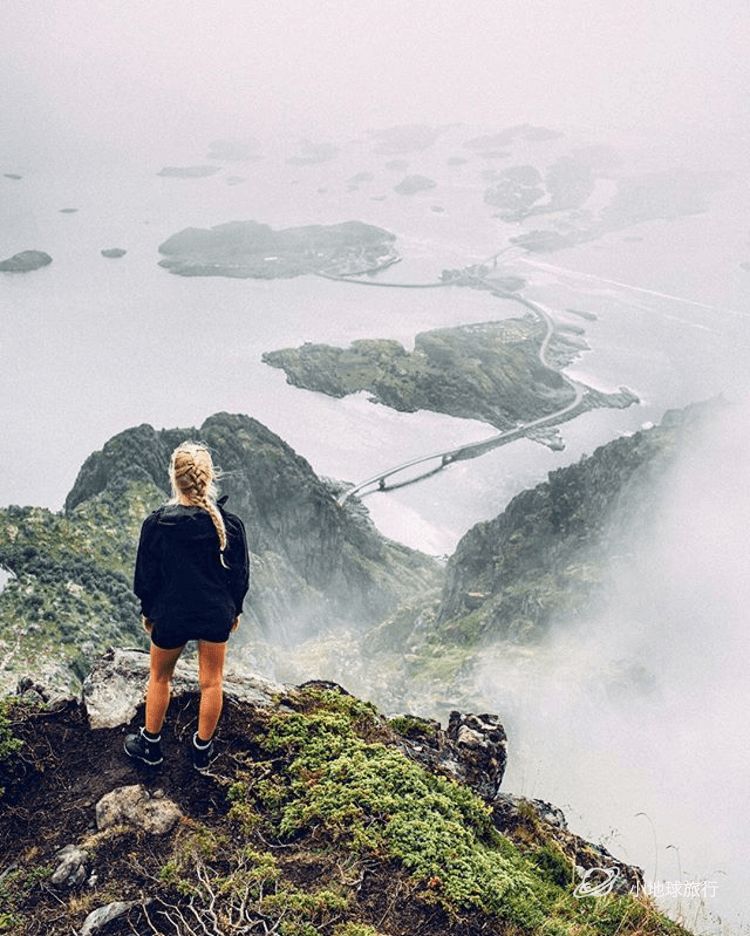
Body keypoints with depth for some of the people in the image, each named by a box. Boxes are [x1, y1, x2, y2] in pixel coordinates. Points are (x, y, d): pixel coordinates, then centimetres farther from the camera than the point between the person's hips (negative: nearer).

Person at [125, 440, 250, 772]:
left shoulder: (156, 523, -18)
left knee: (159, 677, 22)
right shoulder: (230, 523, -15)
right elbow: (240, 574, -4)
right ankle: (203, 750, 31)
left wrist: (147, 611, 10)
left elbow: (145, 574, -6)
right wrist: (235, 609, 12)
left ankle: (150, 744, 37)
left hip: (170, 615, -1)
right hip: (217, 615, 1)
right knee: (211, 682, 17)